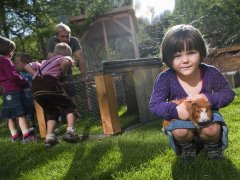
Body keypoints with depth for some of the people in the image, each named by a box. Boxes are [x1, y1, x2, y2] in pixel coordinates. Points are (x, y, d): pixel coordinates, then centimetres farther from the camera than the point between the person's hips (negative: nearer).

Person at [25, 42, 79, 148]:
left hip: (35, 88, 6)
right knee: (70, 107, 12)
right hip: (49, 84, -5)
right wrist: (63, 73, 9)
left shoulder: (45, 62, 37)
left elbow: (27, 66, 33)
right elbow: (66, 62, -8)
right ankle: (70, 132, -5)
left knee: (51, 112, 23)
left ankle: (49, 137, 9)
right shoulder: (66, 58, 19)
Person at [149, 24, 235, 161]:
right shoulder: (165, 79, -23)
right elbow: (155, 105, -19)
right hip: (181, 119, -1)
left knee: (212, 129, -29)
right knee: (180, 132, -31)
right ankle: (187, 147, 7)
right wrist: (175, 110, -39)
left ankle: (213, 146, 10)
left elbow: (229, 94, -7)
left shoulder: (211, 73, -18)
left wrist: (209, 98, -28)